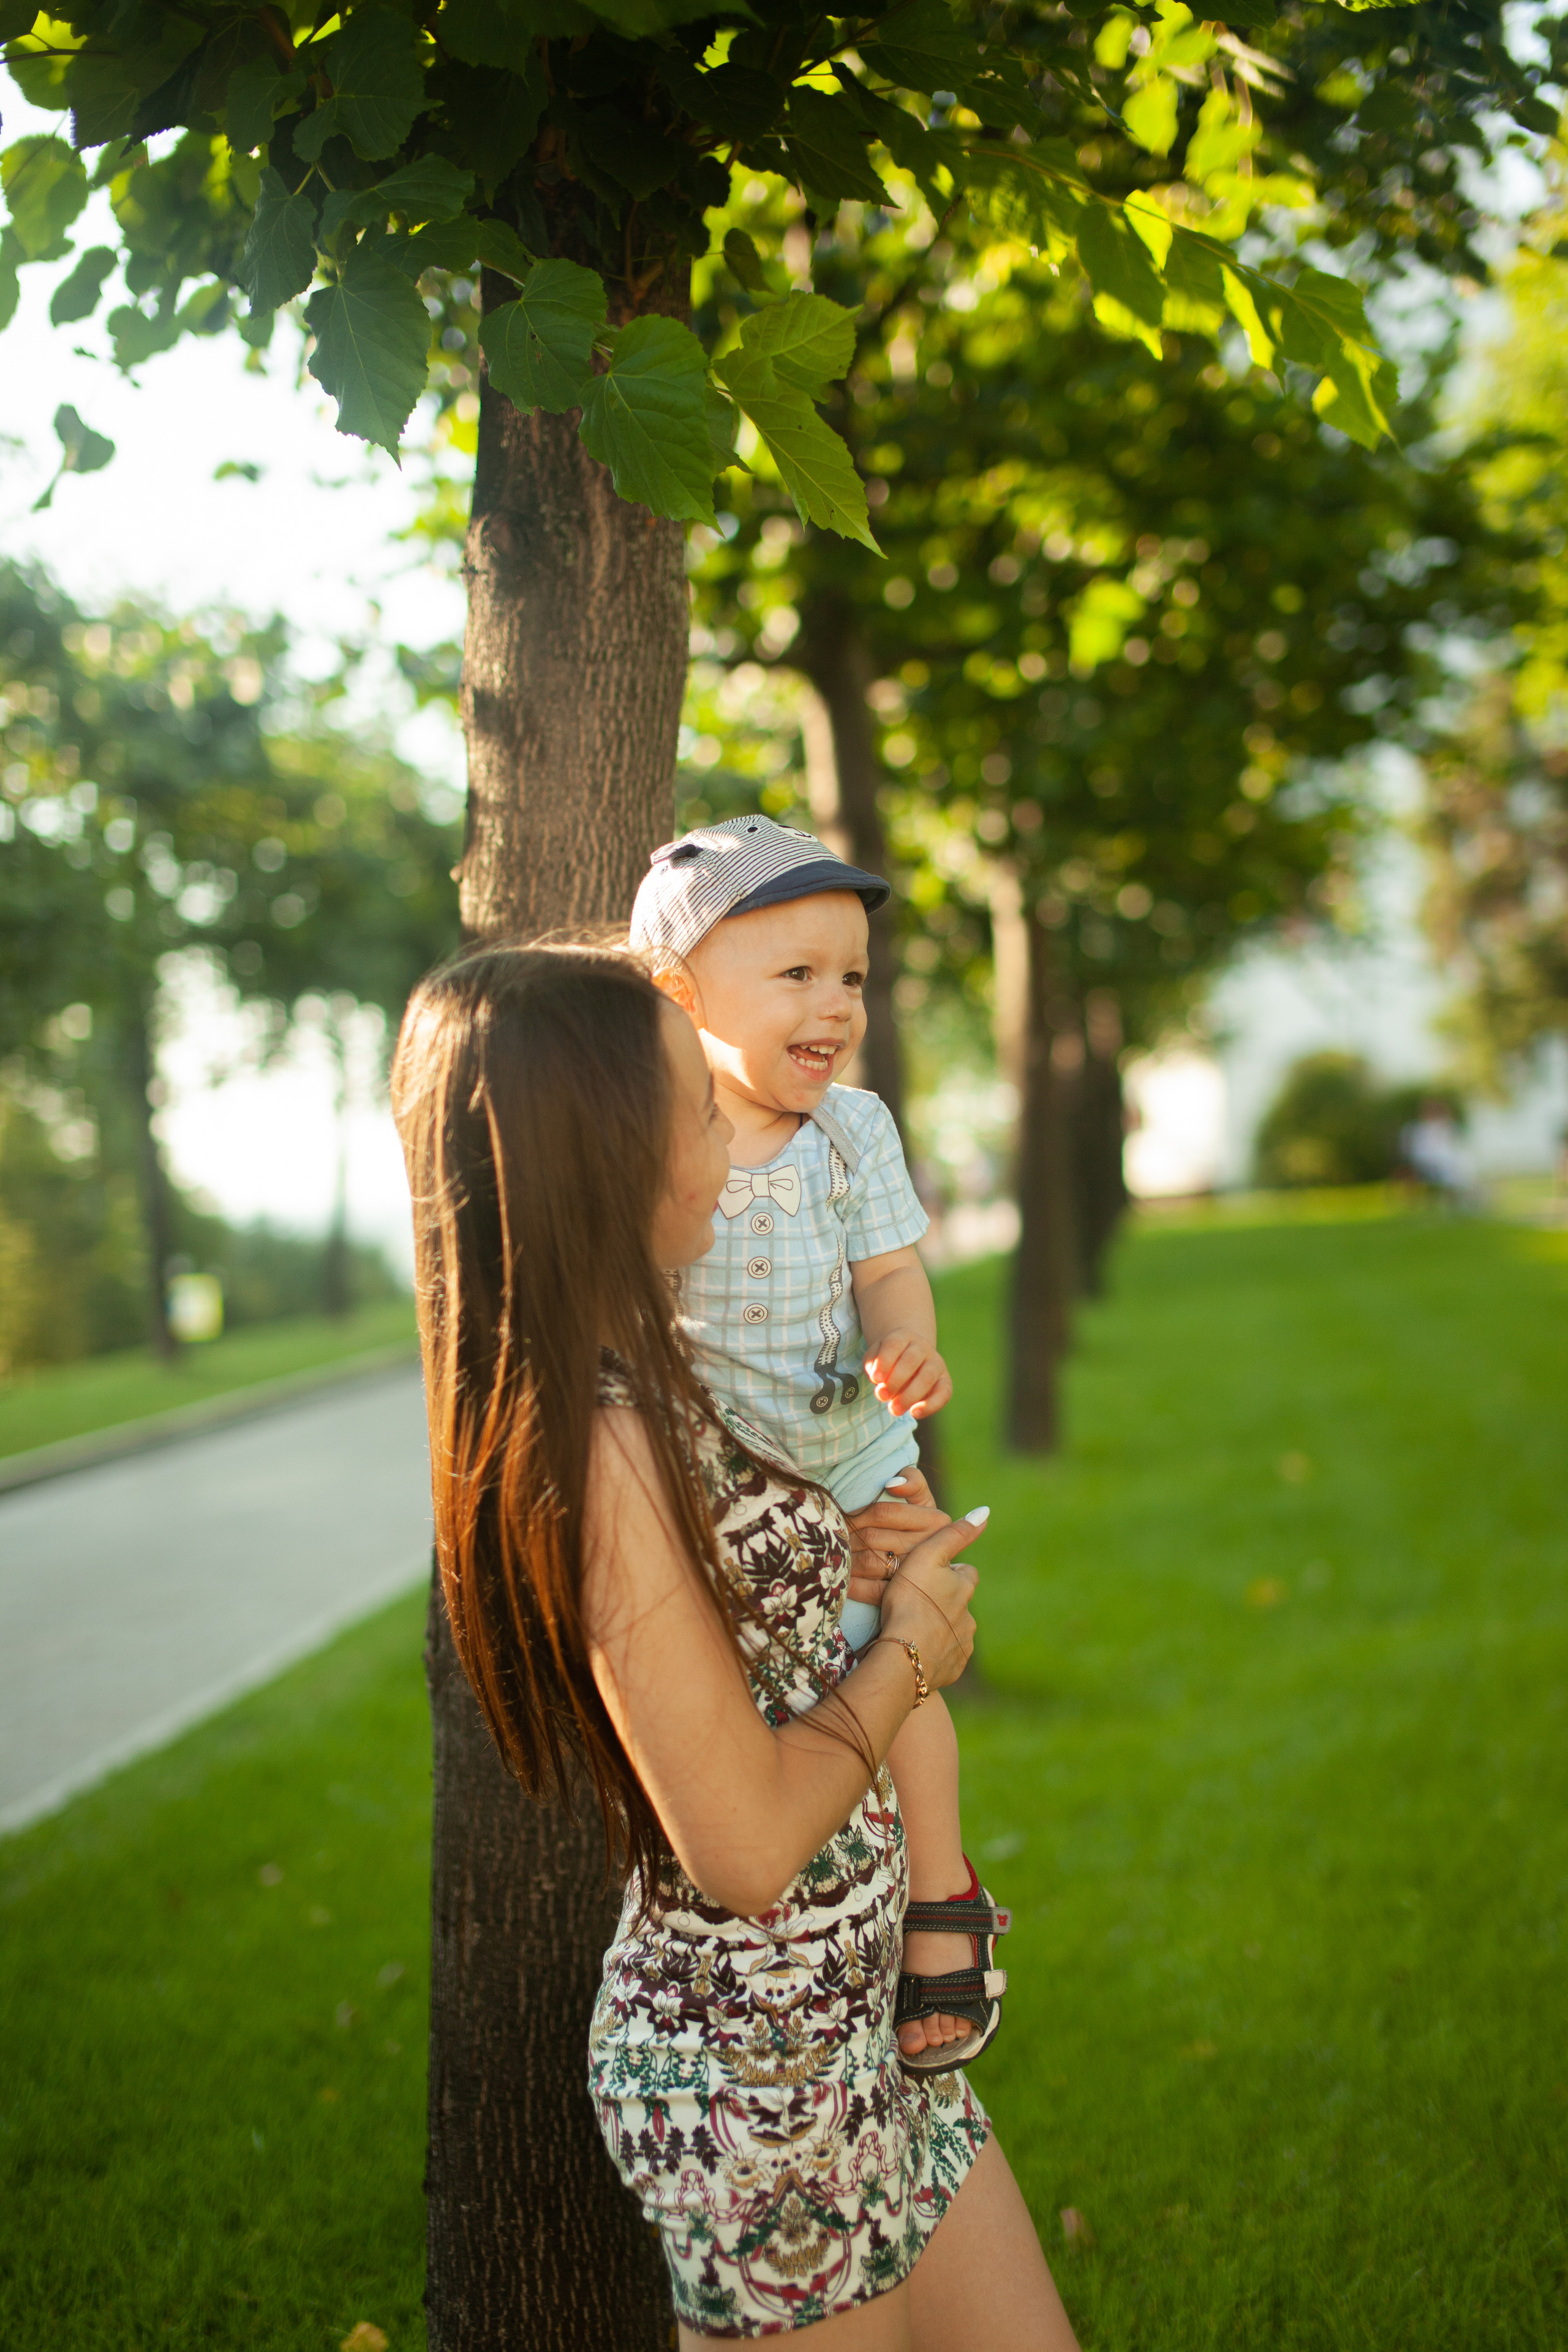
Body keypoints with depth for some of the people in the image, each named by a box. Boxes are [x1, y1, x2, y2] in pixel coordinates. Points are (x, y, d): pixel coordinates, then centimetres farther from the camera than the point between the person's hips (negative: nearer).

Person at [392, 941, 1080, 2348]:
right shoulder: (604, 1443, -27)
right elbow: (747, 1847, -25)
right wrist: (908, 1648, -11)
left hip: (864, 2016, 9)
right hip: (755, 2069, -9)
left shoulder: (635, 1384, 3)